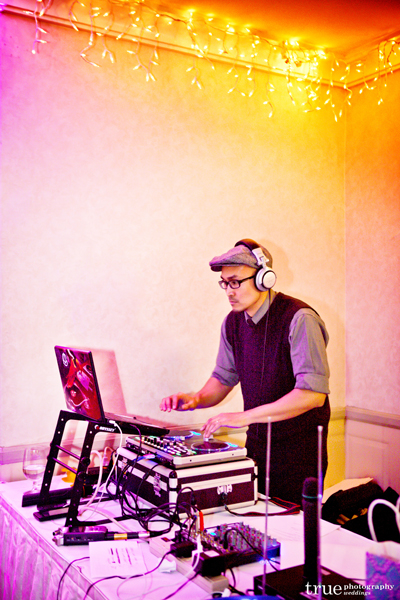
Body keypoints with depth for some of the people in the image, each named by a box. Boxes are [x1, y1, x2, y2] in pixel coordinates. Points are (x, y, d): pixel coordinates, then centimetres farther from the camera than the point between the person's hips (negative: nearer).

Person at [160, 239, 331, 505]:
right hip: (256, 442, 6)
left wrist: (244, 417, -30)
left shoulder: (298, 319, -20)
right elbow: (224, 377, 13)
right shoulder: (233, 322, 1)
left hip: (299, 449, -6)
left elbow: (313, 394, -27)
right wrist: (197, 399, -8)